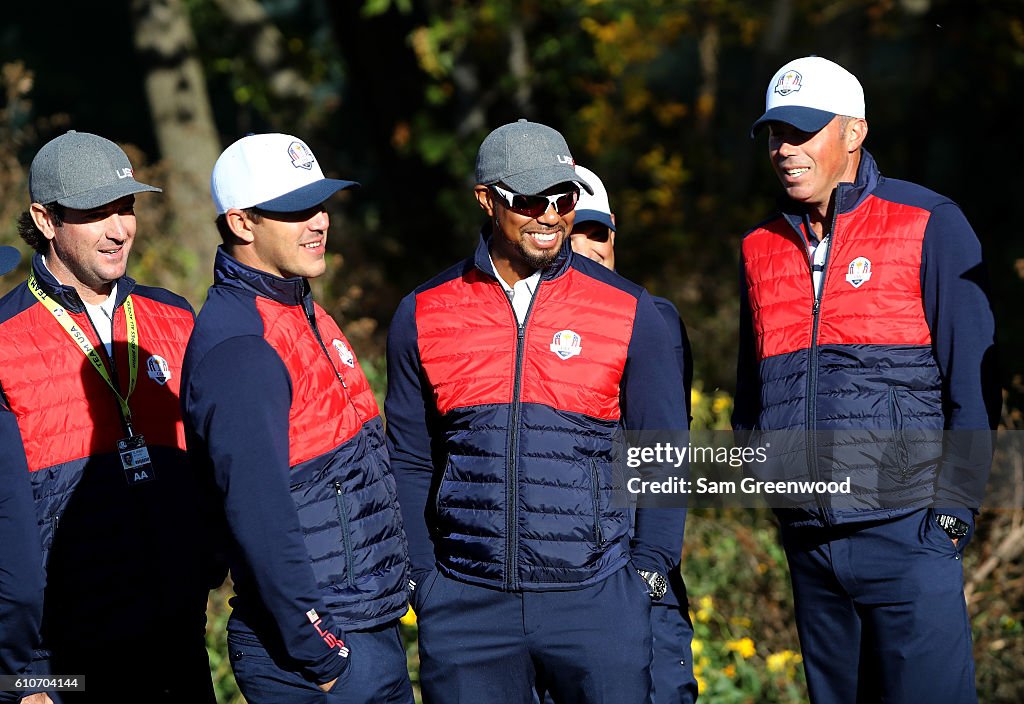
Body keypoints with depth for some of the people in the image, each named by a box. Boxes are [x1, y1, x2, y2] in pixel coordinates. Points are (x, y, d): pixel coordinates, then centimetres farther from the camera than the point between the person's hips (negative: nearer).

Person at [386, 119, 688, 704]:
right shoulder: (423, 316, 4)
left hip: (595, 602, -1)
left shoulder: (628, 311, 1)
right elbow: (409, 463, 9)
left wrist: (648, 571, -1)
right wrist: (424, 581, 4)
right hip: (467, 606, 1)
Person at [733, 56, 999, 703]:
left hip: (906, 534, -5)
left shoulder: (929, 226, -3)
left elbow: (973, 382, -4)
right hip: (809, 546, 5)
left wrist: (953, 511, -9)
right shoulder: (762, 248, 12)